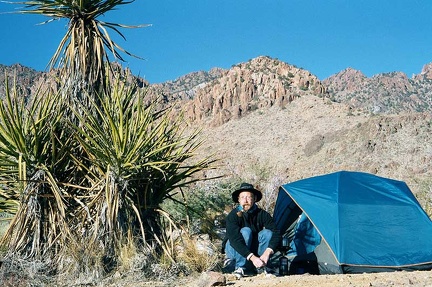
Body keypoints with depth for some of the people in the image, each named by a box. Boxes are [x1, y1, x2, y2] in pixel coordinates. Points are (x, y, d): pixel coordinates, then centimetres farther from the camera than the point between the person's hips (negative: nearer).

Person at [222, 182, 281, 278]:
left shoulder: (262, 214, -13)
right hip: (234, 249, -3)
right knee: (245, 231, -32)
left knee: (267, 233, -24)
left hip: (253, 249, 3)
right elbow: (234, 240, -33)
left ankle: (261, 267, -16)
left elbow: (276, 234, -20)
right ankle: (240, 268, -23)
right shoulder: (233, 216, -22)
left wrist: (267, 252, -37)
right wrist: (252, 257, -44)